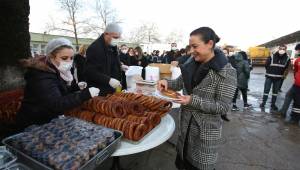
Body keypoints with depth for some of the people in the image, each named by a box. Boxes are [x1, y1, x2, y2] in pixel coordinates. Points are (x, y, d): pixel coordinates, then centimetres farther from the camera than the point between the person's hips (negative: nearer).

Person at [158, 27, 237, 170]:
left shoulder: (226, 72, -19)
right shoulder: (192, 63, -1)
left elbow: (223, 107, -19)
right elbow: (181, 82, 10)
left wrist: (193, 101, -27)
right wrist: (167, 83, -10)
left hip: (206, 130, -5)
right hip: (186, 124, 6)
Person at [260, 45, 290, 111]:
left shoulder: (287, 58, -4)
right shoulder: (272, 57, -13)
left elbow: (286, 68, 11)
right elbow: (266, 65, -1)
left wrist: (280, 73, 11)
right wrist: (270, 72, 8)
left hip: (278, 78, 3)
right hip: (269, 77, -3)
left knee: (275, 91, 11)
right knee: (266, 90, 0)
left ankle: (273, 104, 22)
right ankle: (263, 103, 11)